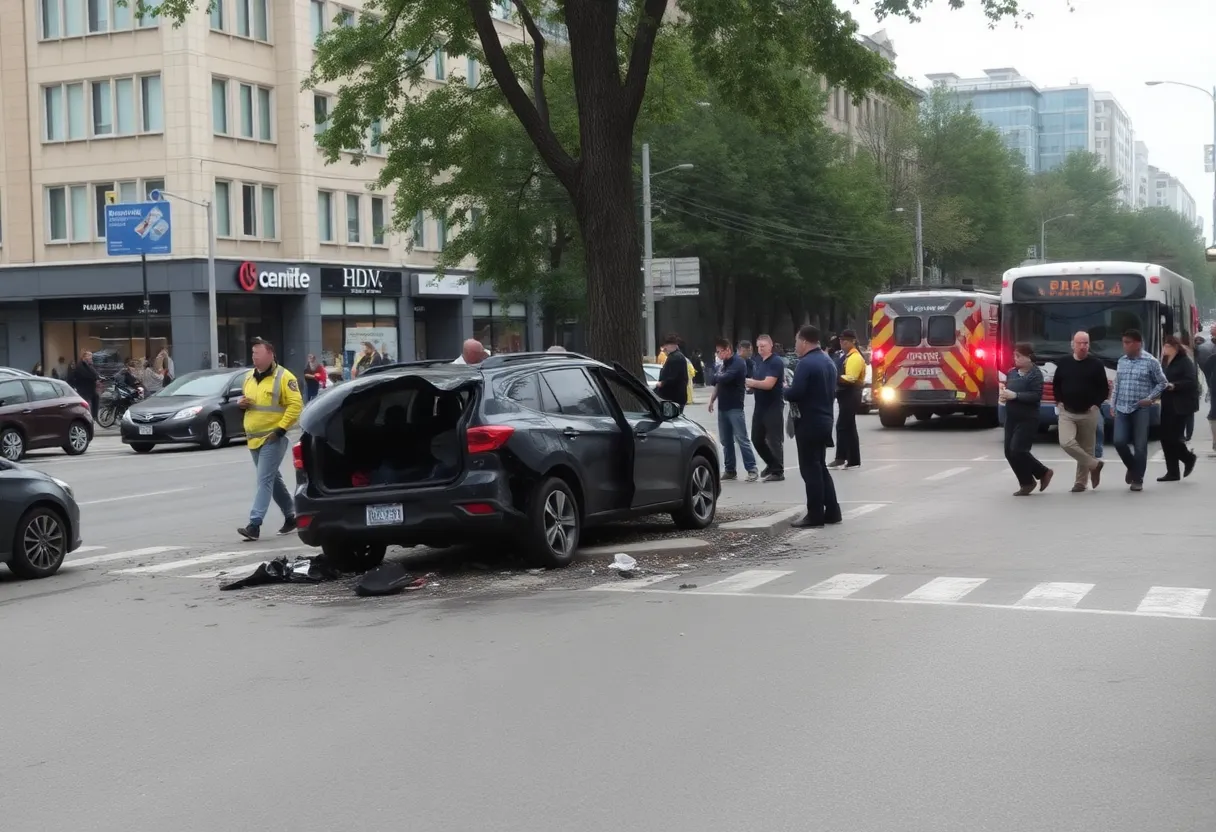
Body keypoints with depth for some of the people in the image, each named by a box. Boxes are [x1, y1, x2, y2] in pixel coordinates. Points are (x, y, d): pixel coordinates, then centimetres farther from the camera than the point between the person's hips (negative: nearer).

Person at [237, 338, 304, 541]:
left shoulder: (283, 377, -11)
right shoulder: (249, 377, 13)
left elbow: (296, 404, -15)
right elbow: (245, 399, 27)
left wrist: (280, 429, -19)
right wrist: (241, 403, 2)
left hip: (272, 438, -8)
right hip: (254, 438, 8)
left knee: (264, 480, -12)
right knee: (273, 479, 16)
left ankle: (254, 524, -17)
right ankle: (290, 516, 30)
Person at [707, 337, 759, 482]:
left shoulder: (738, 363, -12)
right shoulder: (724, 364, 15)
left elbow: (725, 378, -25)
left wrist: (716, 377, -4)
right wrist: (712, 400, 11)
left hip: (735, 407, -8)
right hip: (723, 407, 8)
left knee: (742, 439, -8)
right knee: (726, 440, 9)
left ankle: (752, 469, -5)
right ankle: (730, 470, 14)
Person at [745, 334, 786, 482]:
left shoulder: (776, 362, -14)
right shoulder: (756, 361, 12)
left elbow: (768, 384, -21)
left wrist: (751, 382, -12)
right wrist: (751, 387, -1)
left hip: (773, 406, -8)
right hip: (760, 405, 8)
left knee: (774, 440, -3)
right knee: (756, 438, 13)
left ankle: (778, 471, 5)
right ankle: (771, 464, 32)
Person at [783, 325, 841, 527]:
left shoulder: (806, 364, -17)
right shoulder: (829, 362, 13)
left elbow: (795, 393, -23)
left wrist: (784, 391, -4)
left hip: (808, 422, -9)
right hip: (824, 420, 9)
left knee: (810, 469, -3)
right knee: (820, 467, 17)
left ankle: (815, 516, -1)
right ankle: (832, 512, 18)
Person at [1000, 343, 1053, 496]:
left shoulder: (1035, 374, -11)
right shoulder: (1012, 372, 10)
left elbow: (1037, 395, -20)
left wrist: (1015, 395, -26)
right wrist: (1004, 394, -2)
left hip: (1027, 419, -8)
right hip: (1011, 418, 8)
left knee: (1018, 450, -14)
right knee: (1009, 452, 6)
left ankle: (1027, 482, 6)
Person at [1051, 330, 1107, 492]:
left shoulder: (1096, 365, -3)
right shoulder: (1063, 363, 3)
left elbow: (1103, 388, 2)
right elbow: (1056, 384, 15)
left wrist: (1096, 404, -8)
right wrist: (1059, 402, 3)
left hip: (1088, 414, -1)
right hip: (1067, 413, 1)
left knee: (1087, 448, 5)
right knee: (1066, 442, -18)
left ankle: (1081, 482, 18)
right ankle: (1094, 464, 1)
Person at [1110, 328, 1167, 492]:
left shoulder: (1150, 362, -5)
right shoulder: (1122, 361, 10)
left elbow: (1162, 382, 2)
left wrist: (1150, 398, -9)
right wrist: (1113, 404, 12)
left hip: (1141, 409, -4)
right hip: (1122, 409, 4)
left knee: (1140, 446, -2)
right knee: (1119, 441, -6)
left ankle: (1137, 479, 6)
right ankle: (1132, 467, 21)